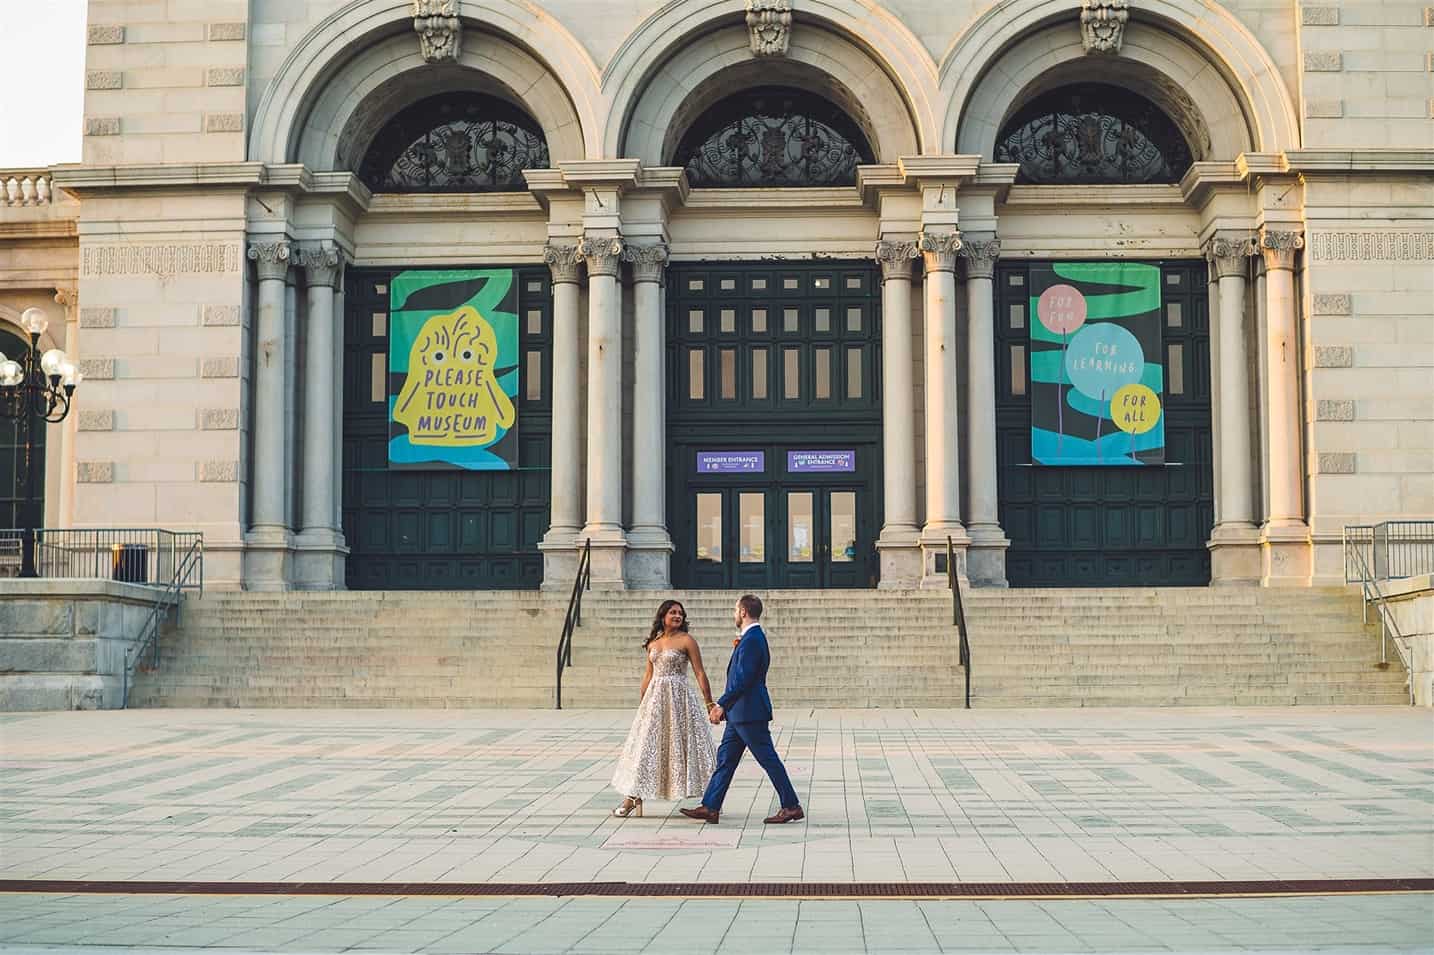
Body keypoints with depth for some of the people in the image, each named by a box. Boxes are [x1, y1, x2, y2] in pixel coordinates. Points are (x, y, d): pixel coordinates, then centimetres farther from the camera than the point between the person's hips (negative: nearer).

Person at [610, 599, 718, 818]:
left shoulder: (686, 640, -5)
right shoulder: (653, 642, 10)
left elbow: (700, 673, -7)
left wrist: (710, 703, -10)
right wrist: (641, 703, 17)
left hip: (678, 697, -5)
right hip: (654, 698, 5)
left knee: (684, 744, -4)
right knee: (645, 746, 6)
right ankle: (633, 799, 12)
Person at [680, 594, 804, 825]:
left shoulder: (752, 640, -18)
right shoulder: (752, 637, 15)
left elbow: (743, 678, -24)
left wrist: (722, 704, -20)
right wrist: (724, 705, 20)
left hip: (750, 713, -11)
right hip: (740, 713, 11)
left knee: (768, 759, -3)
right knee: (725, 758, 10)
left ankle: (791, 806, 3)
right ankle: (710, 807, 12)